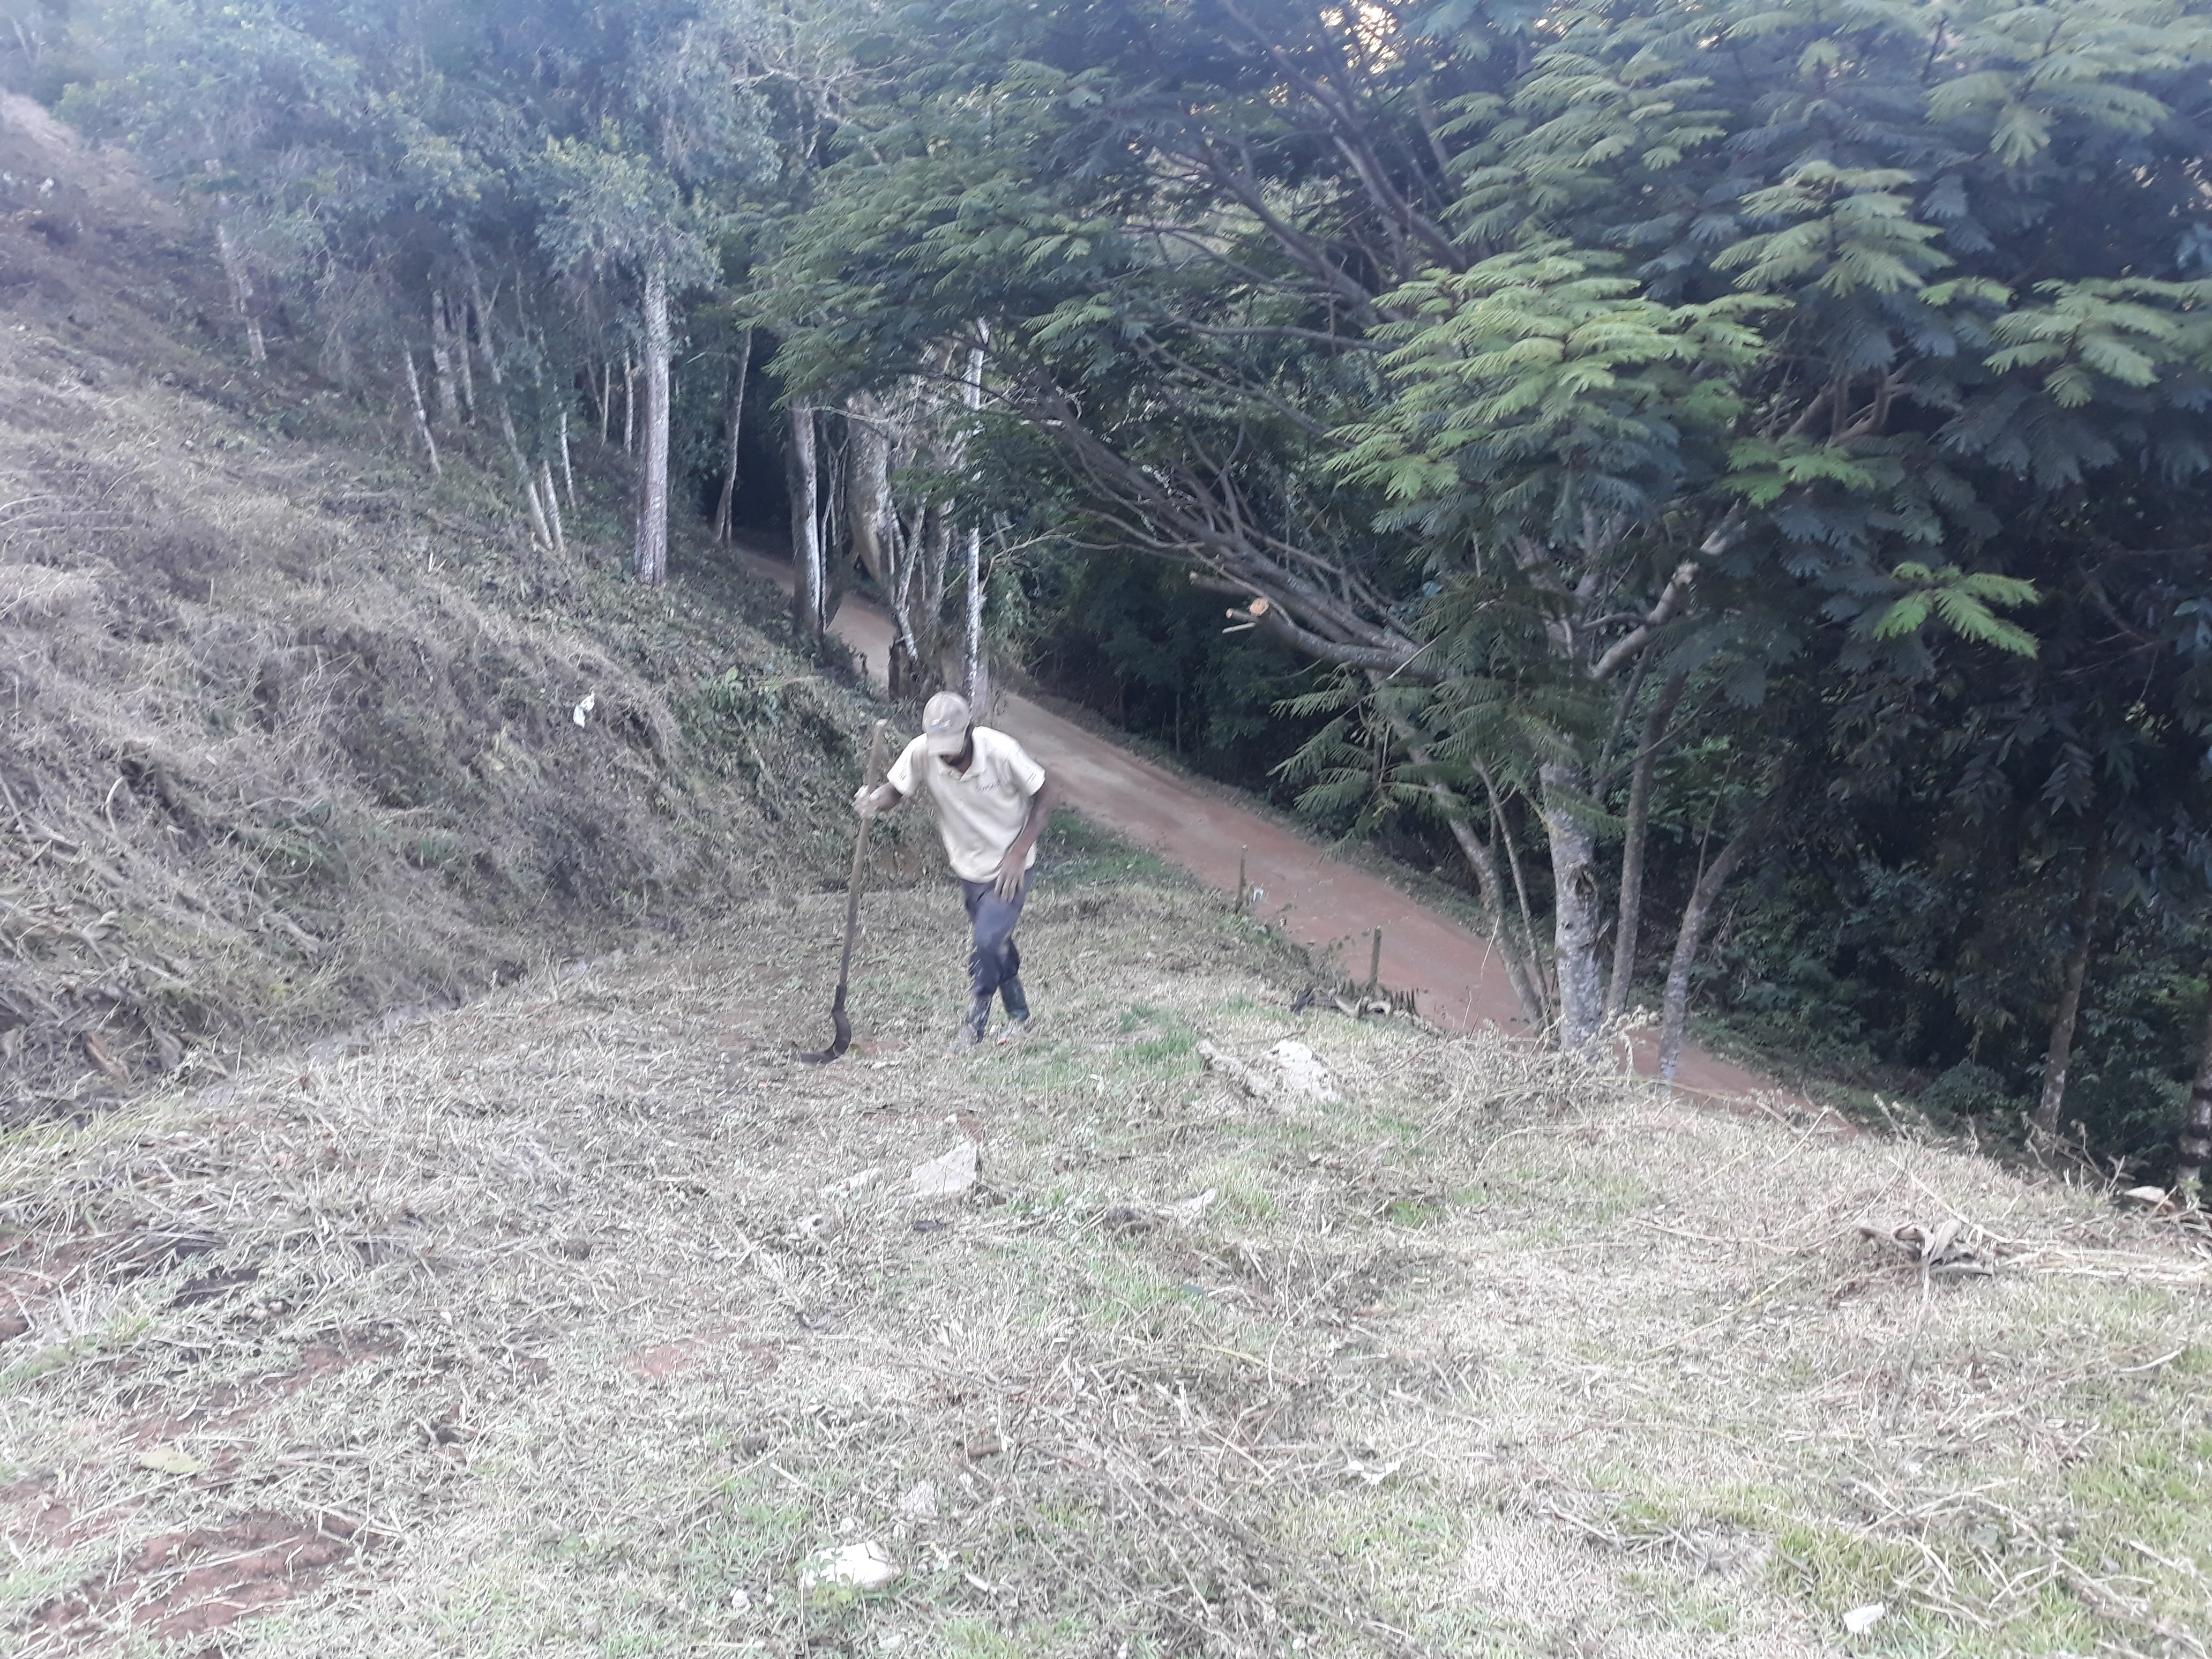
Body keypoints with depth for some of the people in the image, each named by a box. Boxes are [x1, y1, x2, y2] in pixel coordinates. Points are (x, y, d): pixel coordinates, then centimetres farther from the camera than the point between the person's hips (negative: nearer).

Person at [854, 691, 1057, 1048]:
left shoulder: (1001, 751, -26)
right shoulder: (921, 753, -19)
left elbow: (1044, 795, -15)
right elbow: (894, 789, -9)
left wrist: (1019, 853, -18)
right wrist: (874, 800, -35)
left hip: (1010, 867, -4)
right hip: (968, 867, 4)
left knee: (988, 942, -15)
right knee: (996, 943, 15)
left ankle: (975, 1025, 3)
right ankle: (1019, 1015, 36)